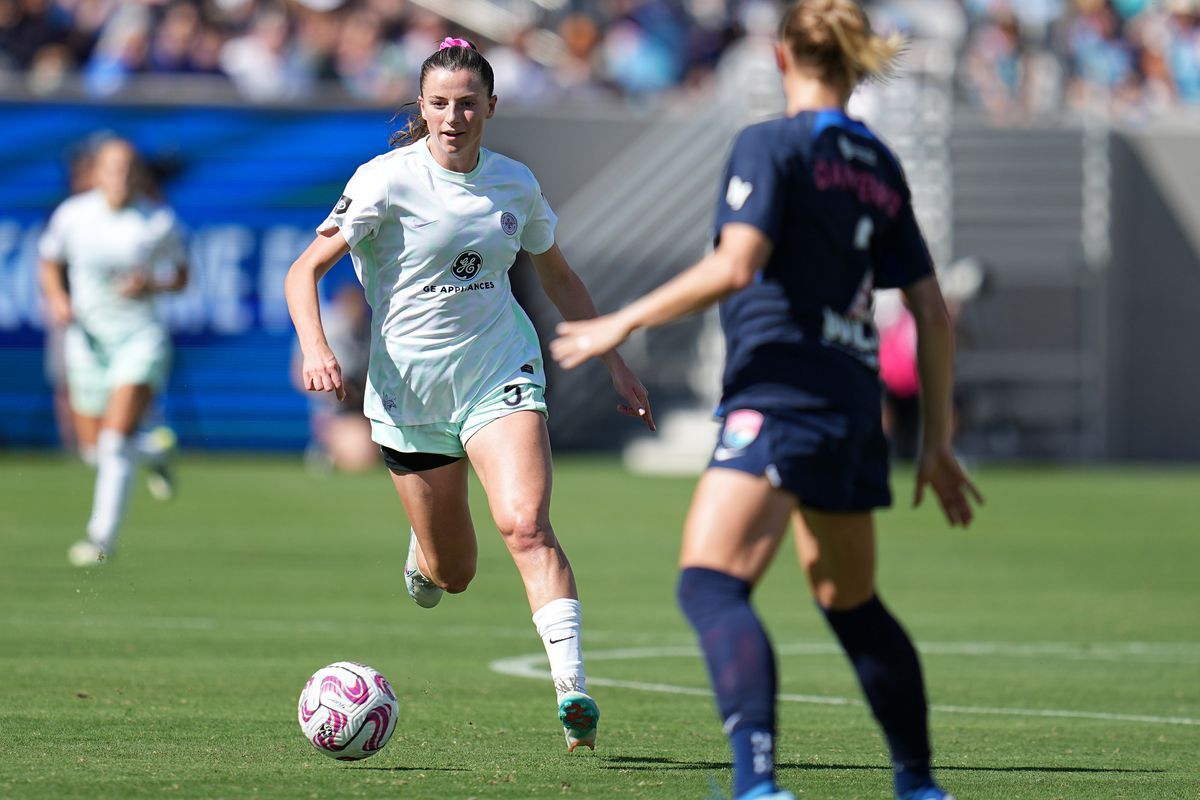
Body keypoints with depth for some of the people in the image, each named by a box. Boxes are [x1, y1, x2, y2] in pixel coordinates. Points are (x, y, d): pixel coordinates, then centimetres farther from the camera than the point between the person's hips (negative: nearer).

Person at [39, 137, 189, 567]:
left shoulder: (160, 222, -6)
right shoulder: (71, 215, -3)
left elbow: (181, 275, 6)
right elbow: (50, 262, 13)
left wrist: (152, 284, -15)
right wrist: (57, 298, -6)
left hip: (141, 338, -3)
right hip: (88, 338, 3)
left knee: (115, 441, -18)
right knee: (94, 449, 8)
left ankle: (102, 537, -11)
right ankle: (153, 450, 41)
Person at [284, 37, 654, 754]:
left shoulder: (516, 184, 2)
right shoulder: (389, 179, -9)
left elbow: (559, 277, 18)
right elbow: (306, 270, -9)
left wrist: (617, 366, 17)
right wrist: (316, 347, -26)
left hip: (501, 372, 1)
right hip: (408, 385, -1)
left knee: (525, 523, -24)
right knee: (452, 574, 6)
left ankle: (573, 691, -28)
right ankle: (424, 551, 45)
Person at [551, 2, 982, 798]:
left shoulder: (771, 145, -4)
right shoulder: (879, 165, 16)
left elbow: (733, 266, -18)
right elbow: (933, 313, 16)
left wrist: (623, 322, -10)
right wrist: (937, 442, 22)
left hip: (781, 396, -8)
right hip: (854, 402, 8)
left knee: (711, 583, -17)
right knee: (853, 604, 23)